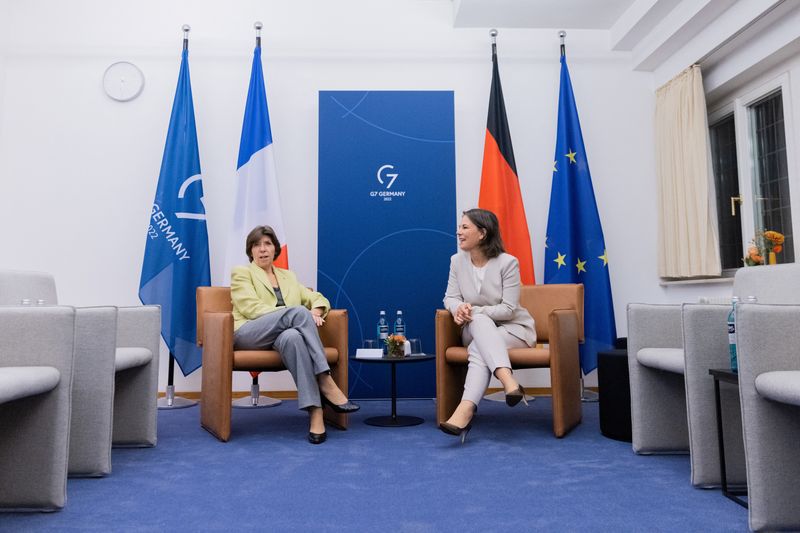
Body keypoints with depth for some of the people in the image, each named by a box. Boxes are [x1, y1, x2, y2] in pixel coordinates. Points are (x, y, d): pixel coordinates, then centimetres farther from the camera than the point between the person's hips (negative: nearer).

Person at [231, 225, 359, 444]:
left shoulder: (288, 275, 26)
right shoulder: (241, 273, 12)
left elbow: (317, 298, 22)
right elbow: (252, 308, -5)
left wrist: (316, 311, -6)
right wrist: (301, 313, -16)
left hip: (284, 333, 3)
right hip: (249, 334, -3)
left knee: (292, 337, -39)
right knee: (298, 312, -33)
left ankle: (315, 410, -46)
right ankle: (326, 383, -37)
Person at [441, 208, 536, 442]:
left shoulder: (507, 262, -14)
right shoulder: (457, 260, -1)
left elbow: (508, 309, -16)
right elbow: (450, 298, -1)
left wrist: (474, 311, -28)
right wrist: (459, 308, -26)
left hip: (513, 327, -3)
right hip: (477, 330, 3)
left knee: (479, 348, -34)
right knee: (480, 321, -35)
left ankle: (466, 409, -46)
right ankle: (508, 381, -51)